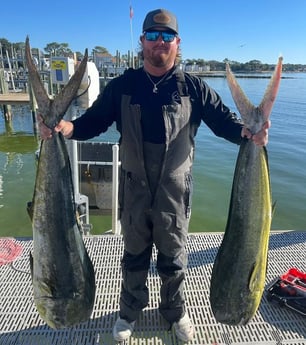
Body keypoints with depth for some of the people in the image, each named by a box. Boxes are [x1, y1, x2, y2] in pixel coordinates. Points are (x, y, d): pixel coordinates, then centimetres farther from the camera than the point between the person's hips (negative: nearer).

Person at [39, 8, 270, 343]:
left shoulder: (193, 87, -1)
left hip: (175, 191, 0)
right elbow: (94, 120, 0)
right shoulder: (122, 86, 1)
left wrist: (247, 132, -20)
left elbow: (222, 120, 1)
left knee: (173, 257, 17)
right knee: (134, 255, 19)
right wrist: (67, 127, -20)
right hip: (134, 190, 1)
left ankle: (175, 311, 44)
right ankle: (130, 311, 45)